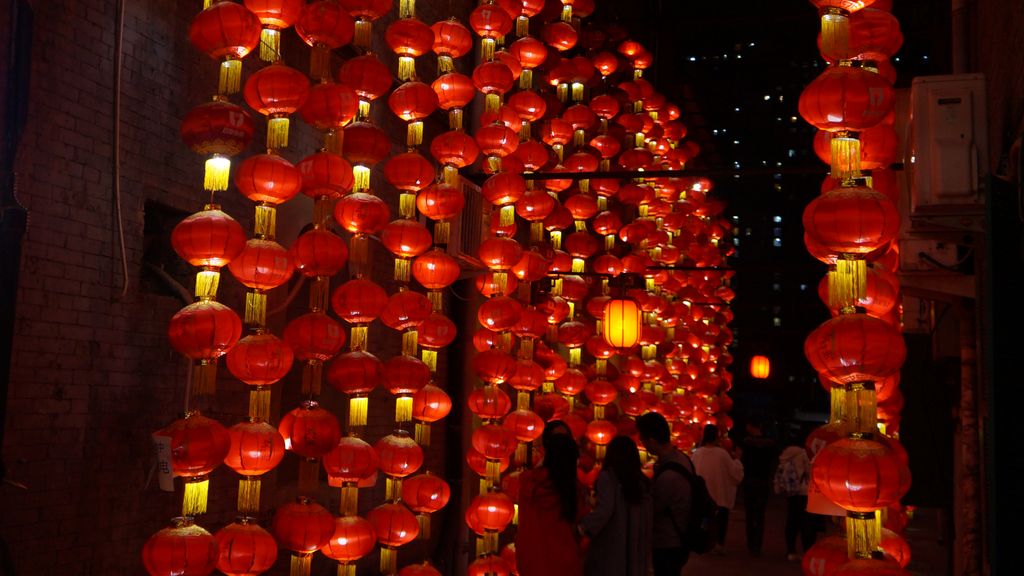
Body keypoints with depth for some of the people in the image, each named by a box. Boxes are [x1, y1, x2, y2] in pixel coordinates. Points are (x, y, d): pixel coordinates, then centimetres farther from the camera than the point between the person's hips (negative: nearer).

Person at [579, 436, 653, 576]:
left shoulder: (607, 476, -11)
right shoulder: (643, 481, 6)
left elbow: (605, 509, -23)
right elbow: (650, 514, 11)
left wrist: (583, 528, -20)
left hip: (611, 546, -5)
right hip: (636, 547, 5)